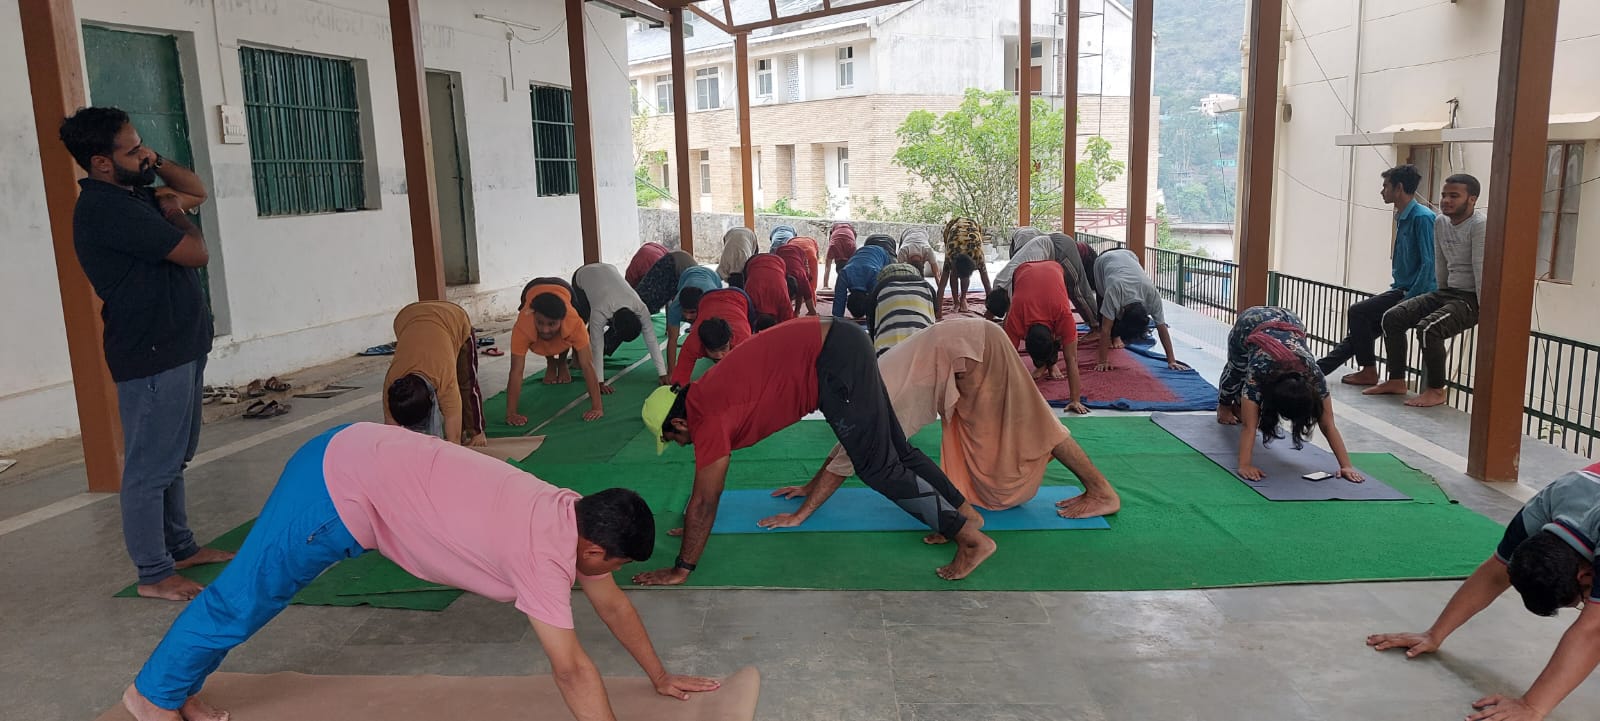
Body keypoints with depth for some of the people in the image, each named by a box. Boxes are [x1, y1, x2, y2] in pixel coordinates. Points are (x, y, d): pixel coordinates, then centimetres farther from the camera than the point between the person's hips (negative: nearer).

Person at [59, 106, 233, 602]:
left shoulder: (132, 194, 11)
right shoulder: (107, 209, -19)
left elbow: (196, 192, 23)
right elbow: (196, 253, -19)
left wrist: (156, 163, 6)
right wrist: (175, 215, 1)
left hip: (177, 348, 10)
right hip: (151, 357, -10)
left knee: (172, 460, 18)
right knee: (150, 467, -2)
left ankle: (181, 547, 30)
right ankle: (154, 575, 6)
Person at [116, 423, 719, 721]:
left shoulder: (574, 515, -1)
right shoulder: (544, 555, -25)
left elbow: (612, 603, 10)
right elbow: (572, 670, -24)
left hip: (361, 455, 8)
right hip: (339, 487, -8)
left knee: (256, 594, 22)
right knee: (244, 597, 11)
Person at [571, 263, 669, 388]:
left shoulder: (641, 308, -35)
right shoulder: (599, 313, -44)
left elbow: (652, 341, -31)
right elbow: (597, 348, -39)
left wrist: (663, 374, -33)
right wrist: (599, 382, -39)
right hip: (582, 276, -3)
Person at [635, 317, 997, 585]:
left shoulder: (707, 418, -10)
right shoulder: (703, 395, 17)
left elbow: (704, 501, -8)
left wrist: (681, 570, -1)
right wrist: (695, 528, 35)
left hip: (834, 360, -9)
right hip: (841, 344, 9)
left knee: (879, 467, -4)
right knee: (897, 450, 16)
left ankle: (970, 537, -3)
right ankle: (964, 511, 24)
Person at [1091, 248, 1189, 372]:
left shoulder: (1152, 293, -37)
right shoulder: (1113, 290, -47)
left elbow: (1162, 328, -31)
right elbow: (1105, 328, -43)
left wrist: (1172, 361, -31)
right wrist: (1104, 361, -42)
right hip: (1104, 260, -2)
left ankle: (1116, 335, 17)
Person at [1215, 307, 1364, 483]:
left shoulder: (1314, 375, -37)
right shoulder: (1258, 371, -45)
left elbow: (1328, 425, -34)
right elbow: (1248, 426, -48)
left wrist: (1346, 465, -39)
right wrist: (1244, 466, -56)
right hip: (1249, 323, -2)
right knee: (1237, 369, 24)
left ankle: (1238, 405, 41)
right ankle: (1224, 405, 54)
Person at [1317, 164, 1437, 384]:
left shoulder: (1422, 218, -15)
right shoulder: (1402, 217, 15)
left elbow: (1429, 263, -20)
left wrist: (1409, 299, -19)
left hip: (1415, 295, -9)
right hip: (1401, 290, 9)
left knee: (1358, 313, -16)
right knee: (1359, 332, 3)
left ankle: (1368, 372, -5)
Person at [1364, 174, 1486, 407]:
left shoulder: (1479, 225, -17)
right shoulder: (1440, 222, 6)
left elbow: (1481, 270, -20)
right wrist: (1440, 298, 16)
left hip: (1471, 298, -8)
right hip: (1447, 292, 8)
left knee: (1428, 328, -29)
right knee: (1392, 317, -2)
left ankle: (1436, 390, -12)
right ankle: (1396, 381, 7)